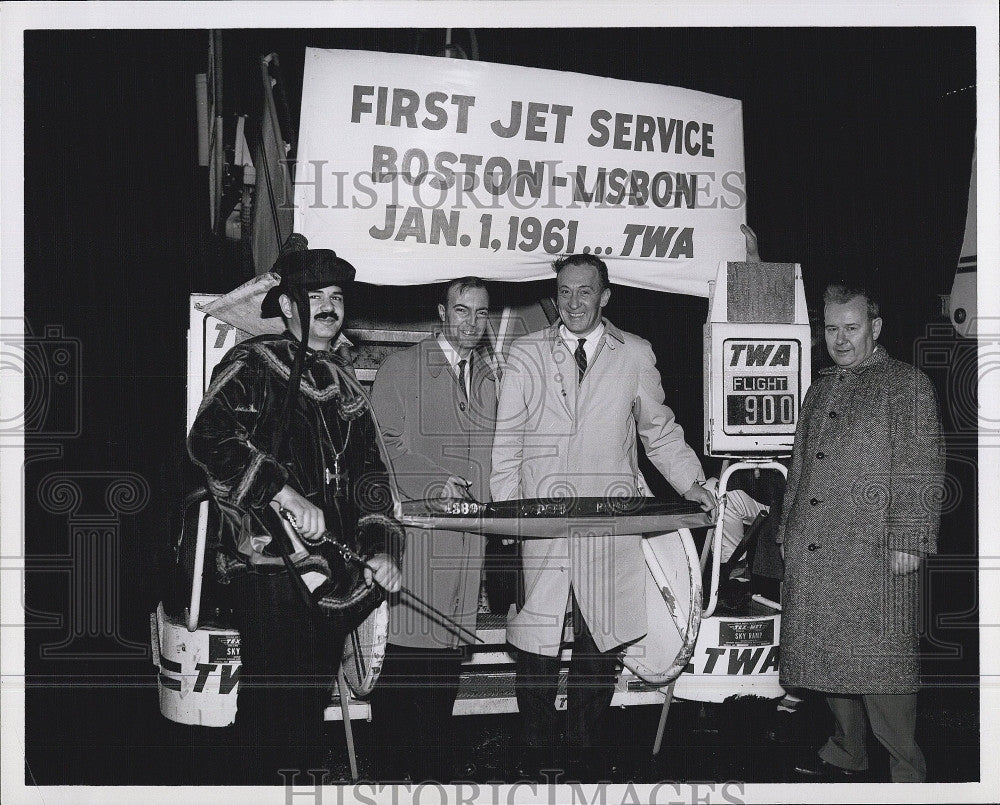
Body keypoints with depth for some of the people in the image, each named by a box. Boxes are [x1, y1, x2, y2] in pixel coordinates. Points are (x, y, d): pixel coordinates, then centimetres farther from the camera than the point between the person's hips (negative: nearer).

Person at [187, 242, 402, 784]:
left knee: (313, 694, 12)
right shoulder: (253, 365, -3)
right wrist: (285, 493, -23)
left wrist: (380, 545, 6)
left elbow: (368, 469, 20)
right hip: (270, 563, -7)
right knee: (271, 695, -7)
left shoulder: (340, 383, 19)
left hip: (333, 571, 7)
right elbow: (209, 439, -18)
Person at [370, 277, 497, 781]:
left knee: (450, 641, 8)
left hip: (469, 527, 5)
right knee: (404, 646, -7)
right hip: (412, 524, -5)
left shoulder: (490, 378, 18)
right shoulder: (399, 369, 2)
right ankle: (398, 763, 2)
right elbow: (382, 445, -5)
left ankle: (437, 756, 18)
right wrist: (434, 482, -16)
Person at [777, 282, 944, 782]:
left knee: (877, 661, -6)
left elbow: (923, 470, -6)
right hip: (810, 551, 6)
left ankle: (906, 772, 3)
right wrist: (788, 529, 20)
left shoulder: (907, 384, 0)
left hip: (873, 551, -6)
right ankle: (845, 754, 22)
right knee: (830, 656, 10)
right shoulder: (821, 389, 20)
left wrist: (909, 539, -13)